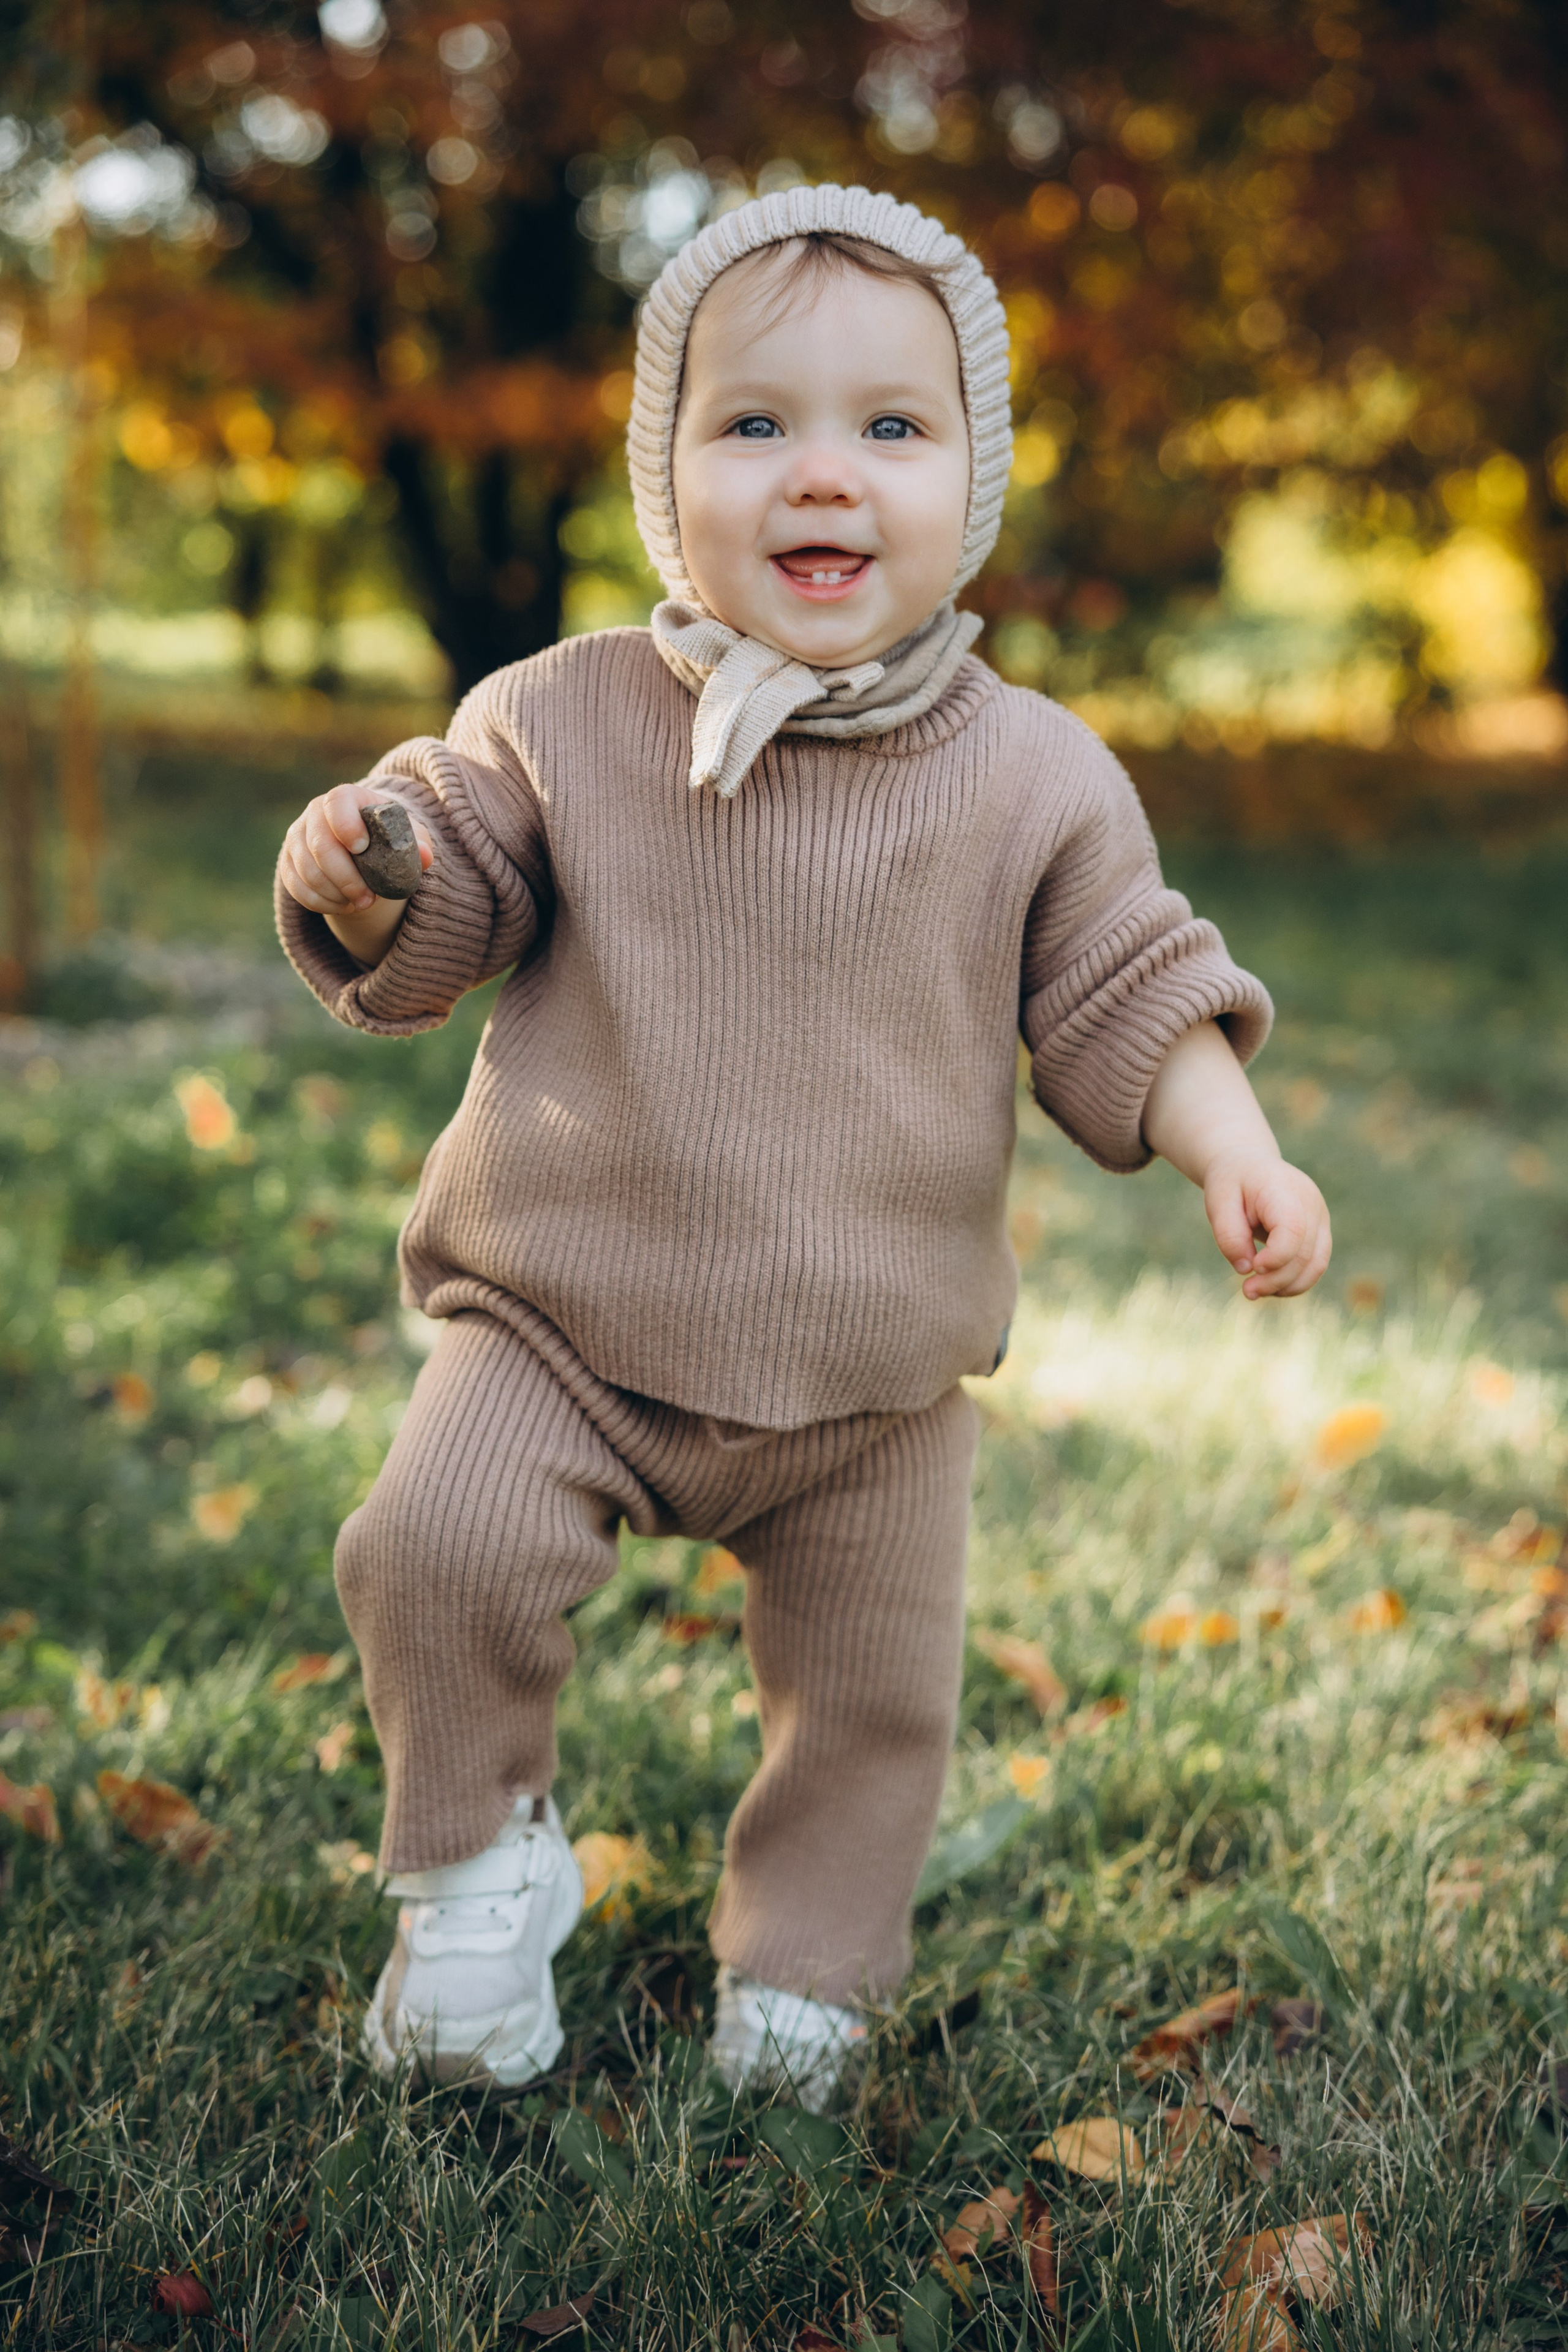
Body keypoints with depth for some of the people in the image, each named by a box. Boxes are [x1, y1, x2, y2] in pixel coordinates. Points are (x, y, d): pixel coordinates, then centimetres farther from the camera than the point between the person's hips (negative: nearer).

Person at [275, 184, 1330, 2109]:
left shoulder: (1032, 777, -5)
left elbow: (1122, 1000, 0)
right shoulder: (560, 722, -6)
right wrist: (353, 876, -22)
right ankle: (479, 1858, 8)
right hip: (564, 1323, -1)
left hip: (875, 1377, 1)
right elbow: (431, 940, 1)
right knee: (436, 1546, -21)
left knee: (873, 1691, 9)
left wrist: (1233, 1154, -17)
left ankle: (799, 1963, 37)